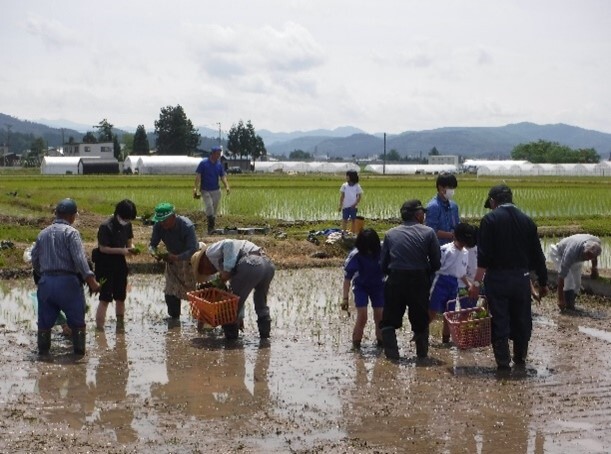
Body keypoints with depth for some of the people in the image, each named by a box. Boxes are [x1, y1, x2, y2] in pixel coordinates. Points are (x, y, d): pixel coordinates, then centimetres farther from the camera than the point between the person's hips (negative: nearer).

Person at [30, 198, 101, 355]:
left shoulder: (43, 234, 12)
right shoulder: (71, 232, -7)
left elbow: (34, 259, 15)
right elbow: (80, 258, -18)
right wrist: (91, 280, -21)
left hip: (45, 282, 5)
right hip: (67, 282, -5)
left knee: (45, 322, 11)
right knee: (77, 322, 6)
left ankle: (43, 352, 14)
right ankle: (79, 352, 8)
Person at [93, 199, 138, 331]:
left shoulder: (127, 225, 2)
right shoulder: (106, 226, -19)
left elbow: (129, 240, 15)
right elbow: (103, 248, -19)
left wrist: (131, 247, -8)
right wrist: (122, 250, -24)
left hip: (120, 263, 7)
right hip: (105, 264, -7)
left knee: (120, 297, 15)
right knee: (105, 298, -9)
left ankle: (120, 325, 28)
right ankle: (99, 328, -6)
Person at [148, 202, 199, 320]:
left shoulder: (187, 226, -33)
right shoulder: (159, 226, -19)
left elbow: (193, 250, -38)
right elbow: (152, 244, -10)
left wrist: (176, 257, -51)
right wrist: (154, 252, -34)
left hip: (190, 260, -5)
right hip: (172, 259, 5)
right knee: (170, 292, 4)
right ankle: (174, 317, 18)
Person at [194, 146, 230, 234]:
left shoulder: (219, 164, 5)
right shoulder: (203, 163, -7)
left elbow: (223, 176, 4)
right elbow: (198, 176, -8)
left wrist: (227, 186, -13)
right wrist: (195, 188, -18)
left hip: (216, 190, 4)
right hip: (205, 190, -4)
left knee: (214, 210, 6)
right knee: (209, 207, -20)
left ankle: (211, 228, 15)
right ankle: (210, 226, -14)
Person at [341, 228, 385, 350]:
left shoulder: (382, 251, -26)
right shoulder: (355, 255, -27)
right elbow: (347, 277, -20)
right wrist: (345, 298, -21)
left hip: (378, 286, 1)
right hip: (361, 286, -1)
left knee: (380, 316, -1)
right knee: (362, 316, -12)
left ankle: (381, 341, 17)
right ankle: (356, 344, 1)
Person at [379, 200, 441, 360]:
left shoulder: (390, 234, 4)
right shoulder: (428, 232, -1)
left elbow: (383, 265, 3)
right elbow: (436, 262, -2)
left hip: (395, 281, 1)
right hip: (420, 281, 0)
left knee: (389, 321, 11)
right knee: (420, 321, 17)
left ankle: (391, 352, -1)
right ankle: (422, 354, 22)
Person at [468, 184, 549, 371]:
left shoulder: (490, 219, -6)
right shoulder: (526, 221, 5)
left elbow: (483, 256, -13)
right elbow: (537, 255, 8)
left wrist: (476, 282, -11)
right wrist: (543, 283, 17)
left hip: (497, 277, -3)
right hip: (522, 277, 3)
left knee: (499, 322, 3)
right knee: (522, 320, 15)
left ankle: (503, 362, 2)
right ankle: (520, 359, 22)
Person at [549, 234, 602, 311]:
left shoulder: (596, 242, -32)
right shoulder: (570, 253, -46)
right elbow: (561, 277, -39)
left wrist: (594, 268, 9)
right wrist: (560, 299, -36)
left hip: (577, 257, 6)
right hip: (558, 254, -6)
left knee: (577, 283, -3)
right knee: (568, 280, -25)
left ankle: (570, 303, 10)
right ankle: (568, 304, -17)